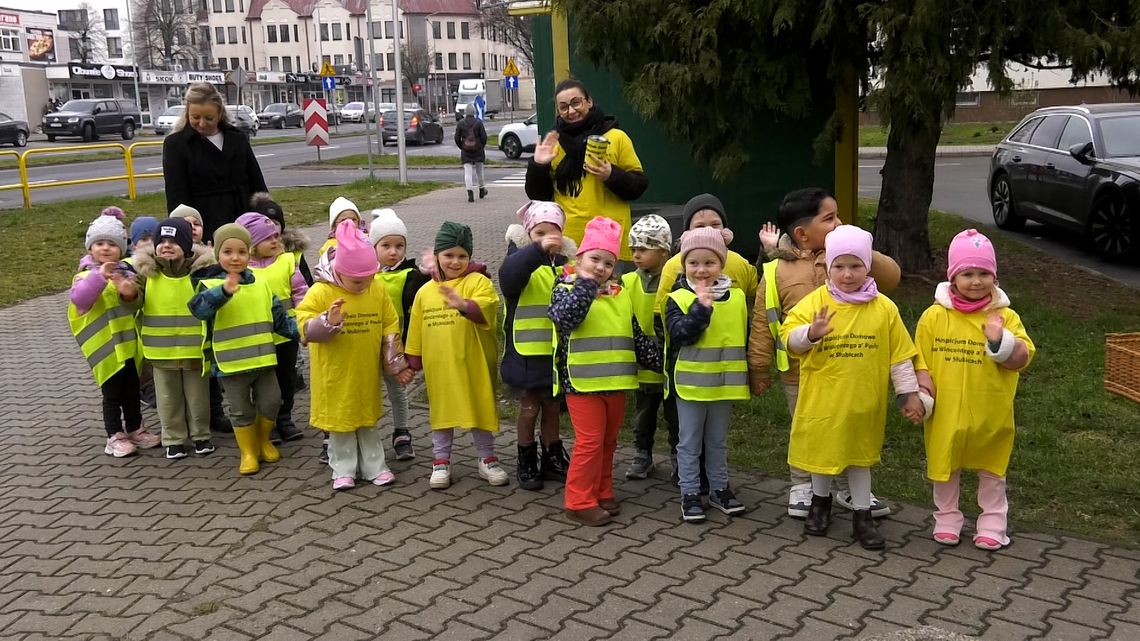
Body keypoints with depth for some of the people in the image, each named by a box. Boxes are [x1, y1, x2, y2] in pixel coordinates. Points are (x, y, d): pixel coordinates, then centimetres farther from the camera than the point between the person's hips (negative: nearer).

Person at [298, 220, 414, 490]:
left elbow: (390, 330, 3)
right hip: (336, 376, -3)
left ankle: (374, 466, 26)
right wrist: (328, 322, -35)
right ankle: (343, 470, 22)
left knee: (368, 421, 15)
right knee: (339, 421, 9)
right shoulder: (321, 292, -14)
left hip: (367, 373, 3)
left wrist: (397, 365, 2)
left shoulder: (378, 291, -3)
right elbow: (305, 326, -16)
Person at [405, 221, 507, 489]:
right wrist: (413, 361, 14)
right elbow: (416, 331, 12)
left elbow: (484, 308, -29)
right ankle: (441, 461, 26)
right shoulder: (425, 291, 6)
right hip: (438, 367, 3)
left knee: (480, 409, 9)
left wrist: (464, 304, -48)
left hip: (473, 365, -3)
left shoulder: (478, 282, -7)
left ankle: (487, 459, 24)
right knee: (441, 411, 13)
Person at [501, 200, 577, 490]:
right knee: (529, 408, 8)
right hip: (526, 353, -4)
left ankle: (552, 460, 31)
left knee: (552, 408, 16)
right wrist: (538, 249, -43)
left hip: (557, 353, 4)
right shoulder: (521, 258, -9)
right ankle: (526, 463, 25)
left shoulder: (566, 262, 5)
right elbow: (508, 275, -34)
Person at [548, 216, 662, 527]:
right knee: (589, 441, -5)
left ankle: (602, 493, 28)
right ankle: (580, 501, 5)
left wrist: (661, 360, 14)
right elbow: (564, 316, -26)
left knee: (609, 440, 15)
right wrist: (585, 284, -26)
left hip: (616, 382, 6)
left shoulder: (621, 295, 12)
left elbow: (637, 337, 17)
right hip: (582, 383, -6)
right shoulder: (567, 289, -4)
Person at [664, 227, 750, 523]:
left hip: (725, 384, 3)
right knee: (689, 442, 7)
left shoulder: (737, 297, 2)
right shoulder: (678, 298, -9)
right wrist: (701, 307, -29)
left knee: (718, 441, 17)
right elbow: (679, 334, -23)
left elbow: (747, 337, 10)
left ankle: (719, 488, 30)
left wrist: (750, 376, 11)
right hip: (690, 383, -3)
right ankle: (690, 494, 18)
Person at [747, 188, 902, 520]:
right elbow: (763, 324, -4)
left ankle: (849, 489, 35)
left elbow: (890, 277, -13)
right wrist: (759, 369, -1)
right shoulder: (776, 272, -9)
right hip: (799, 374, -2)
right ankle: (801, 487, 34)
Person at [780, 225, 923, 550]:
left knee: (860, 456, 13)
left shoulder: (884, 308, -6)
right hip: (822, 399, 0)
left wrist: (909, 393, 0)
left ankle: (862, 516, 26)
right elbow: (789, 336, -14)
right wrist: (811, 333, -34)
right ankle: (820, 502, 39)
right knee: (822, 451, 16)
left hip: (864, 402, 0)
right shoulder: (814, 302, -9)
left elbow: (899, 356, -1)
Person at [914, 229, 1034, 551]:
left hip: (990, 413, 0)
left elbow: (1022, 359, -8)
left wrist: (1000, 341, -25)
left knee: (991, 470, 15)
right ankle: (947, 519, 32)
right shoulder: (935, 315, -5)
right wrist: (923, 394, -9)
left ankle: (992, 523, 29)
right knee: (944, 467, 15)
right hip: (946, 412, 1)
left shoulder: (1005, 316, -6)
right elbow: (920, 358, -1)